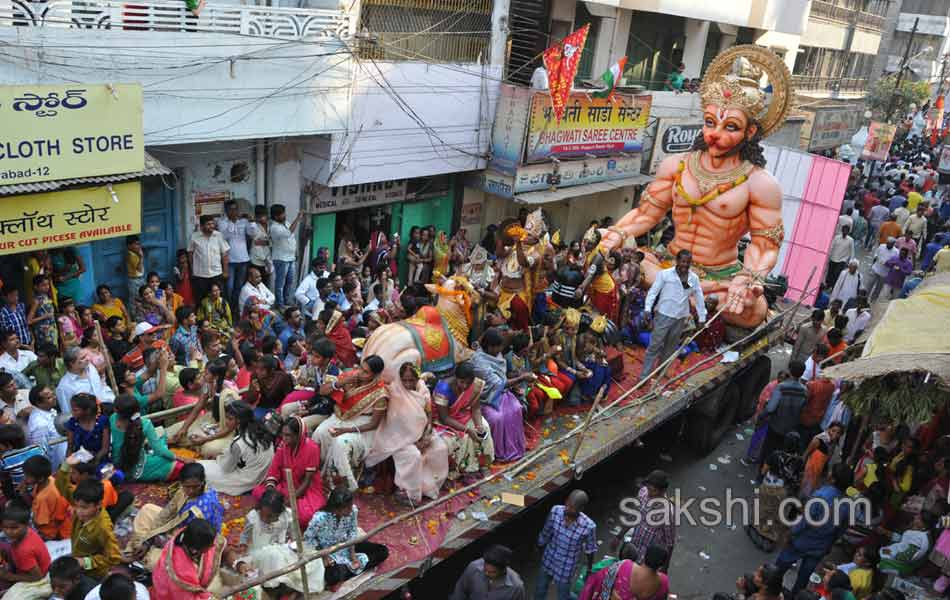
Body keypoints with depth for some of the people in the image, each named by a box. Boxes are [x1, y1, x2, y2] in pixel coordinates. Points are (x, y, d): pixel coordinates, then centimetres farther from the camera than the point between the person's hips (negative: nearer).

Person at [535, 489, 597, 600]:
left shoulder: (588, 526, -30)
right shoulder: (555, 511, -22)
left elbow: (590, 551, -12)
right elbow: (546, 534, -4)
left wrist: (589, 571, 2)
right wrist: (539, 548, 11)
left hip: (566, 570, -3)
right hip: (548, 561, 3)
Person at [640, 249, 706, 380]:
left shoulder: (694, 278, 3)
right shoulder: (665, 274, -10)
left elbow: (699, 298, 10)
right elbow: (653, 291, -9)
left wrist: (702, 318, 11)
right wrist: (647, 309, -18)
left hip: (681, 318, 5)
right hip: (664, 315, -5)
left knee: (671, 347, 16)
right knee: (654, 346, -4)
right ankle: (644, 376, 1)